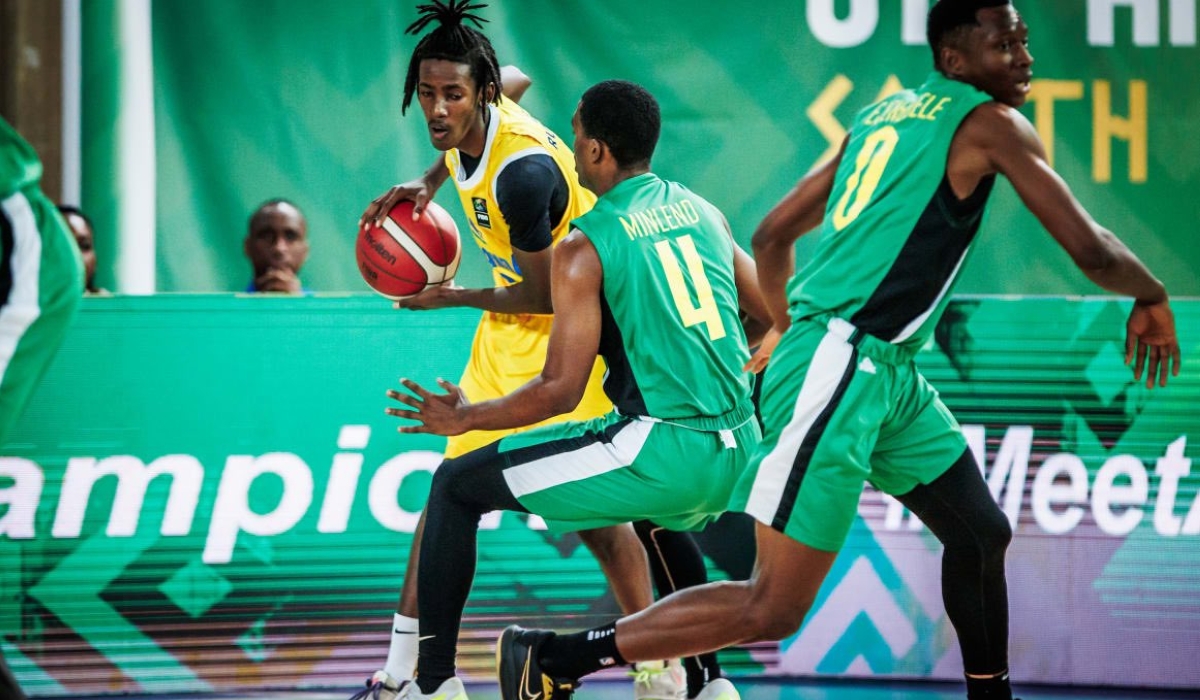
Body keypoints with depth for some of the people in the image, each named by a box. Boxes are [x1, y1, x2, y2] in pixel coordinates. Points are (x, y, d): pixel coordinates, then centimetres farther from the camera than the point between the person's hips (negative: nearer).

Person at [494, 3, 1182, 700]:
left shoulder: (884, 115, 18)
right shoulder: (991, 123, -6)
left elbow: (773, 234, 24)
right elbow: (1092, 250, -9)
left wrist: (787, 324, 41)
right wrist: (1153, 300, 12)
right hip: (839, 372, -10)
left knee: (982, 537, 19)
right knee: (774, 609, -10)